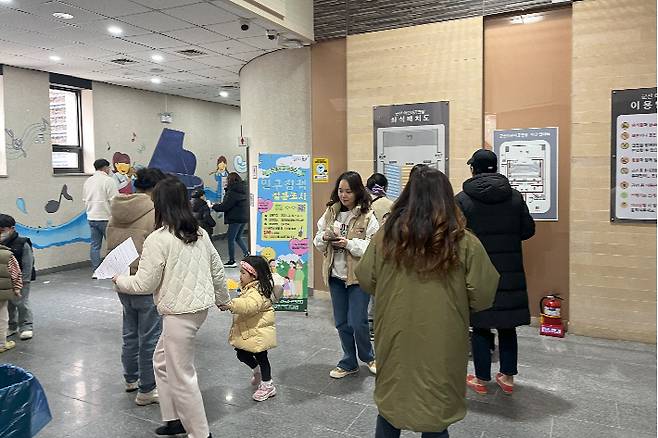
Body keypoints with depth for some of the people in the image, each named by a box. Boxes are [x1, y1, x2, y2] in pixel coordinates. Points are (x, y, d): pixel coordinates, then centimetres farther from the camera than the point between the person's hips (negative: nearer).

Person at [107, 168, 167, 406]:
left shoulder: (116, 213, 6)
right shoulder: (155, 214, -19)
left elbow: (111, 247, 13)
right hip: (149, 287, -8)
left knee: (130, 333, 23)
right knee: (149, 339, 5)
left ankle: (131, 379, 39)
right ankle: (147, 390, 17)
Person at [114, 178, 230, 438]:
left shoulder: (158, 239, -16)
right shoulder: (200, 233, 6)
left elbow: (144, 284, -13)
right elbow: (217, 270, 12)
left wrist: (119, 280, 7)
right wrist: (223, 299, 27)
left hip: (180, 312, -9)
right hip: (199, 306, 9)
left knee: (181, 376, 6)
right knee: (162, 361, 24)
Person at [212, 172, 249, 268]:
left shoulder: (232, 191, -16)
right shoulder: (244, 189, 9)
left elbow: (225, 206, -17)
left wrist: (213, 206, -1)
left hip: (235, 219, -8)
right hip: (244, 217, 8)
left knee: (231, 239, 3)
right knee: (238, 237, 21)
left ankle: (232, 261, 9)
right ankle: (247, 253, 8)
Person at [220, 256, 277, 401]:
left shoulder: (258, 291, -25)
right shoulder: (248, 287, 8)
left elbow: (249, 306, -41)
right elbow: (242, 304, 22)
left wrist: (230, 304, -43)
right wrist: (229, 305, 6)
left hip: (259, 332, -10)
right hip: (247, 331, 10)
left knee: (261, 357, 4)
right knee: (242, 354, 18)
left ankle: (268, 386, 21)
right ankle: (257, 371, 43)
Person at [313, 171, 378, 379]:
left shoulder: (367, 216, -10)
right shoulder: (330, 212, 5)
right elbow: (317, 242, 9)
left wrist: (349, 243, -24)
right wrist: (325, 237, -12)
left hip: (358, 275, -5)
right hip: (336, 274, 5)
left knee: (357, 322, -1)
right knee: (341, 322, 13)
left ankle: (368, 356, 28)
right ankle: (349, 363, 32)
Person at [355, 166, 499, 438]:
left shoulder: (385, 236, -9)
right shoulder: (465, 244, -15)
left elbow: (366, 282, 1)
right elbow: (482, 299, -9)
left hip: (395, 343, 2)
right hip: (440, 349, -1)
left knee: (390, 404, 23)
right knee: (436, 411, 19)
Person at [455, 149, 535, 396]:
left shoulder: (462, 199, -10)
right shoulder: (515, 197, 0)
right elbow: (528, 230, 4)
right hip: (510, 272, 3)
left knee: (480, 327, 8)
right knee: (507, 325, 15)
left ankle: (481, 380, 18)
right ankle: (508, 377, 25)